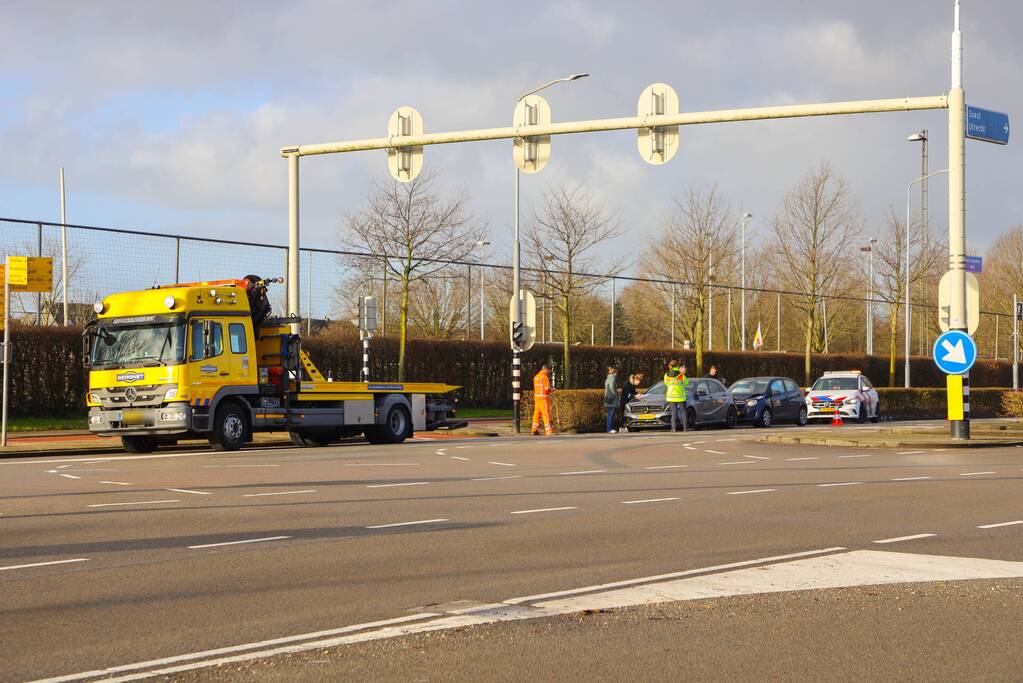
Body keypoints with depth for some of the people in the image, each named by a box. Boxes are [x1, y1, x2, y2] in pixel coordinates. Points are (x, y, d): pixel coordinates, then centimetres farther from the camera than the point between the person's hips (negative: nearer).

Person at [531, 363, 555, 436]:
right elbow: (547, 389, -17)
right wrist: (552, 389, 3)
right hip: (544, 398, -9)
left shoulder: (536, 376, 15)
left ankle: (535, 430, 19)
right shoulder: (544, 376, -12)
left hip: (537, 397, 9)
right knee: (546, 414, -11)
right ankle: (549, 431, -16)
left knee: (537, 414, 14)